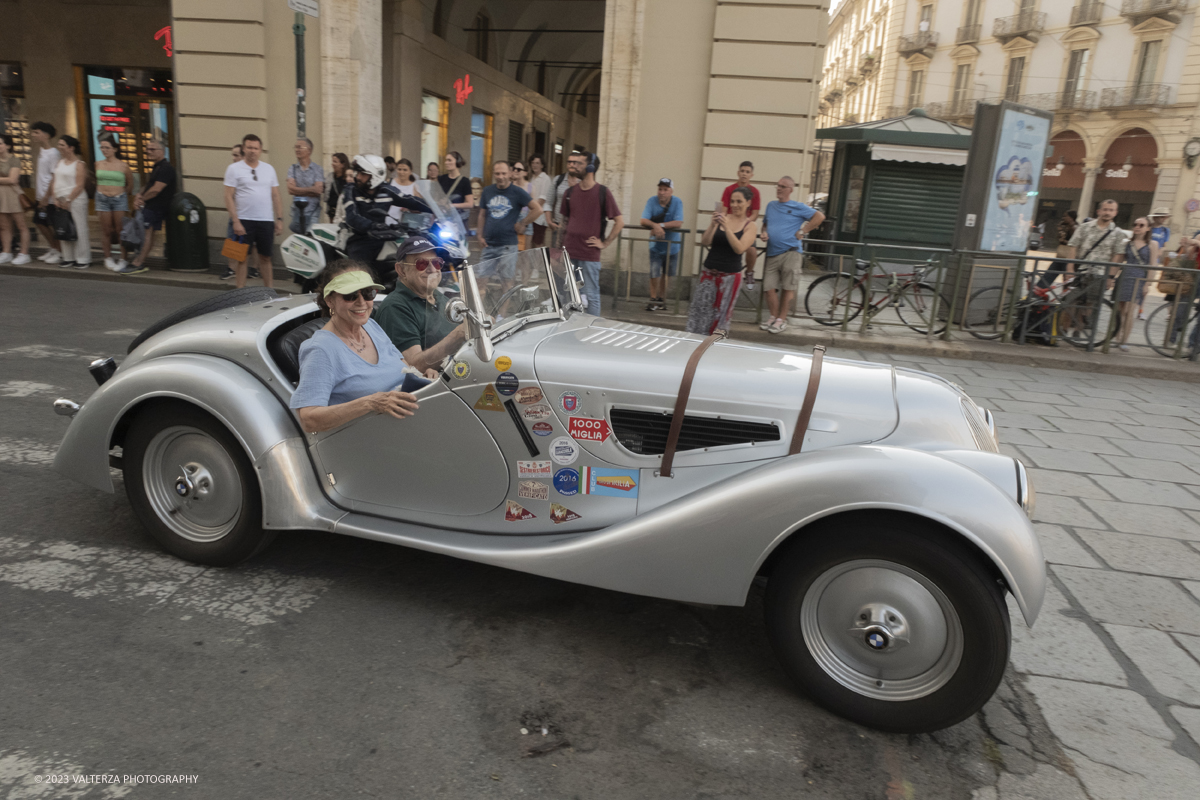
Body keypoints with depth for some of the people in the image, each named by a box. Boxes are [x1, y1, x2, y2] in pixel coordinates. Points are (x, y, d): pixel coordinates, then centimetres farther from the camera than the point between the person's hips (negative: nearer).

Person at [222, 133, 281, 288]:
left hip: (266, 220, 3)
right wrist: (235, 221, -13)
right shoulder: (234, 169, 0)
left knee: (265, 257, 9)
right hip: (244, 220, -3)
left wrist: (279, 219, 4)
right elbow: (229, 197, -4)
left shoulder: (269, 169, 11)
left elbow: (276, 196, 12)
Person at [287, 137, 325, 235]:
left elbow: (318, 190, -10)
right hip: (296, 211, 3)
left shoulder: (317, 169, 1)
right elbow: (290, 189, -3)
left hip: (313, 213, -3)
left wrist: (299, 190, -5)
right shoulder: (292, 168, 10)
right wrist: (310, 189, -7)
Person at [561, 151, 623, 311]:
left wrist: (605, 243, -7)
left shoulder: (602, 192, -5)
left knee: (591, 295, 1)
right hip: (570, 254, 5)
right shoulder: (570, 192, 10)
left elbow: (620, 221, -5)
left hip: (590, 256, -5)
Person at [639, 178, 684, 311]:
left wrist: (661, 225, -30)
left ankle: (661, 298, 28)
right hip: (656, 245, 0)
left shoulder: (677, 202, -13)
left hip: (672, 244, 1)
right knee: (654, 273, -5)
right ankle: (653, 299, 10)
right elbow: (643, 221, -17)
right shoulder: (652, 201, -10)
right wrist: (655, 226, -36)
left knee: (667, 273, 12)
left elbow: (678, 223, -22)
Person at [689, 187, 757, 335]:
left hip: (730, 276, -2)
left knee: (721, 314, 4)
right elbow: (705, 242, -2)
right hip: (709, 272, 2)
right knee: (699, 310, -1)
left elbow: (739, 249, -15)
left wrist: (727, 227, -22)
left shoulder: (750, 226, 0)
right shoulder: (722, 218, 5)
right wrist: (713, 224, -17)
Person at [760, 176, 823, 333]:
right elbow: (765, 223, 29)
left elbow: (820, 216, -2)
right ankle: (773, 317, 12)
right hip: (772, 254, 4)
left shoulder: (798, 207, 2)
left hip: (791, 253, -4)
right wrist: (764, 233, 6)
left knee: (788, 288, -3)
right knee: (770, 288, -2)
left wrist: (802, 232, -6)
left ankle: (781, 320, 4)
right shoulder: (771, 205, 17)